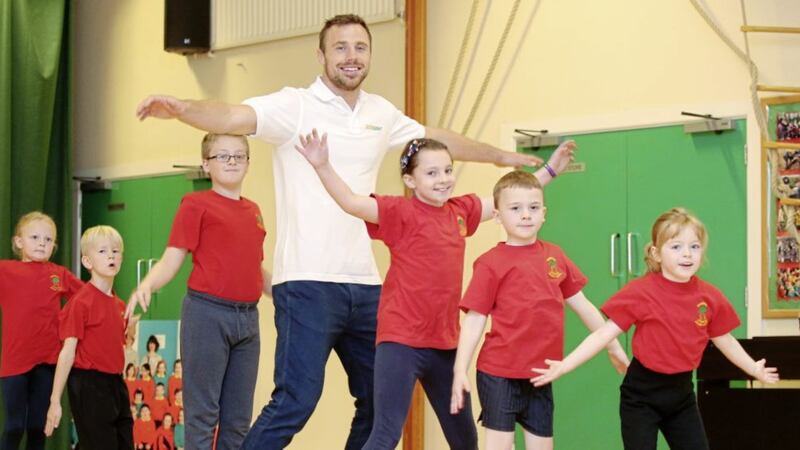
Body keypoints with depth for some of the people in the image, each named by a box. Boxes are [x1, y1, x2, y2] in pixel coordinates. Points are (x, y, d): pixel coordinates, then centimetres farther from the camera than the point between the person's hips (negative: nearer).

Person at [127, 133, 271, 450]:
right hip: (207, 313, -6)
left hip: (247, 318, 6)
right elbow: (171, 261, -7)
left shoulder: (253, 211, 15)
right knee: (204, 412, -4)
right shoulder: (196, 204, -1)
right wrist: (146, 285, -26)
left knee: (239, 417, 8)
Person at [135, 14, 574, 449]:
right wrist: (182, 109, -43)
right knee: (294, 403, -15)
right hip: (308, 285, -7)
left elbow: (439, 139, 30)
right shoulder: (296, 106, -6)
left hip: (365, 285, 7)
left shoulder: (381, 113, 13)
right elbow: (233, 117, -23)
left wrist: (503, 156, 41)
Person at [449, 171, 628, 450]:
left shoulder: (555, 256, 7)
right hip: (500, 374, -5)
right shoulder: (491, 263, -7)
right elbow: (474, 319, -8)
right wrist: (460, 370, -14)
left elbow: (581, 305, 15)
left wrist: (613, 346, 19)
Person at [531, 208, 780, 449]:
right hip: (642, 395, -4)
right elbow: (604, 334, -15)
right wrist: (564, 365, -22)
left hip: (682, 393, 4)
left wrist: (754, 369, 24)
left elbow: (724, 340, 13)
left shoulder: (710, 296, -3)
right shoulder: (641, 292, -14)